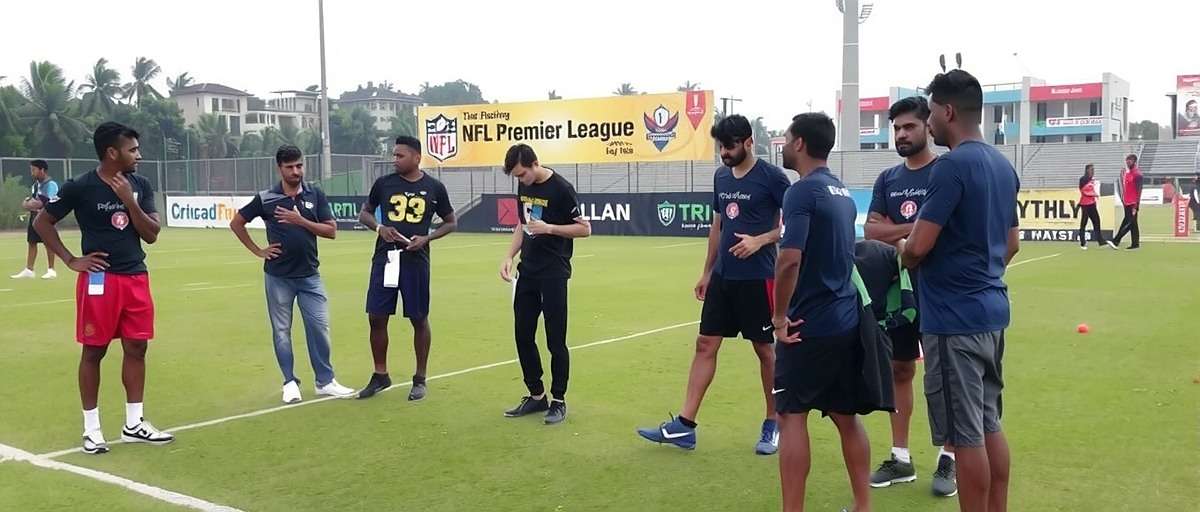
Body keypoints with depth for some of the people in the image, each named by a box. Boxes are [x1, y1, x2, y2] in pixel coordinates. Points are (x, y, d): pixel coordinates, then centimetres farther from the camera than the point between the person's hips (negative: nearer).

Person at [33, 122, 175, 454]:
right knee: (94, 351, 2)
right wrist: (70, 260, -4)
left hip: (136, 278, 5)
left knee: (137, 348, 7)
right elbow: (42, 223, 1)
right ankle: (91, 428, 13)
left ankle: (134, 424, 18)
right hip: (99, 280, -5)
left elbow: (151, 235, 0)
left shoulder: (140, 186, 5)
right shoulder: (80, 187, -8)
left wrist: (129, 200, -12)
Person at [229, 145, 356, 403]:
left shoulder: (315, 195, 1)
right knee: (282, 330, 5)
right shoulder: (265, 198, -3)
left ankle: (325, 381, 9)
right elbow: (236, 223, 7)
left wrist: (300, 220, -15)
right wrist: (258, 251, 2)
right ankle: (290, 382, 16)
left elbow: (331, 230, -4)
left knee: (319, 326, -1)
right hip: (278, 277, -1)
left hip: (310, 275, 1)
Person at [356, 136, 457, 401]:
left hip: (415, 260, -2)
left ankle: (420, 379, 18)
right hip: (384, 258, 2)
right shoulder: (384, 183, 3)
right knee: (376, 317, 4)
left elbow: (451, 222, 8)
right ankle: (380, 375, 20)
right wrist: (379, 227, -7)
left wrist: (427, 238, -9)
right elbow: (364, 213, 14)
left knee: (419, 319, 4)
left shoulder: (434, 187, 0)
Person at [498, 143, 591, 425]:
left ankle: (558, 401, 11)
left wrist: (549, 228, -21)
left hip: (553, 273, -7)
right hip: (527, 271, 7)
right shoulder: (524, 186, 8)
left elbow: (585, 229, -11)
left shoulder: (561, 188, -14)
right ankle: (536, 396, 23)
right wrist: (509, 256, 5)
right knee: (523, 335, 9)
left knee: (555, 339, -1)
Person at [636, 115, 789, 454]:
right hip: (723, 277, 6)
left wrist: (760, 240, -22)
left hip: (758, 278, -6)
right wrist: (707, 272, 17)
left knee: (765, 349, 5)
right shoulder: (721, 177, 10)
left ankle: (773, 425, 20)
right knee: (705, 344, 4)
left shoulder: (771, 177, -10)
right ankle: (684, 426, 7)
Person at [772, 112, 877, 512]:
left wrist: (780, 315, -16)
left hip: (809, 325, -8)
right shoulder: (843, 192, 13)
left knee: (792, 416, -1)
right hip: (846, 321, 8)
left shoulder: (803, 191, -14)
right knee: (846, 416, 15)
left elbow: (790, 259, -25)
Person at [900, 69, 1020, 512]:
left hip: (954, 317, -9)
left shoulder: (952, 166, -16)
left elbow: (918, 246, -20)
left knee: (966, 434, 0)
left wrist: (903, 253, 1)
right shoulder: (1003, 166, 12)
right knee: (989, 425, 16)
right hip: (991, 308, 9)